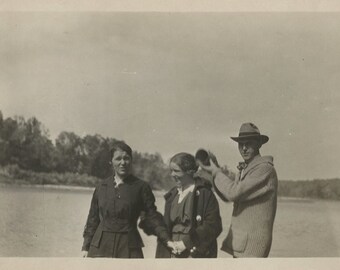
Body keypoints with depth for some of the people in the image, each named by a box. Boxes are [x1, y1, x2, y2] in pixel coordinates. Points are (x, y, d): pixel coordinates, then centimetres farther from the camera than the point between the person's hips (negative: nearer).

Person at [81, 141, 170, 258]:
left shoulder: (141, 187, 1)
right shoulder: (101, 187, 9)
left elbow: (152, 216, 1)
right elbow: (93, 218, 13)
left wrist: (167, 240, -10)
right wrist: (86, 247, 11)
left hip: (129, 247, -2)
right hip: (101, 246, 2)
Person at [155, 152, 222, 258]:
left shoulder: (204, 193, -5)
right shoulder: (172, 195, 15)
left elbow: (213, 226, -10)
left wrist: (186, 243, -13)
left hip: (196, 253, -6)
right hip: (172, 252, 6)